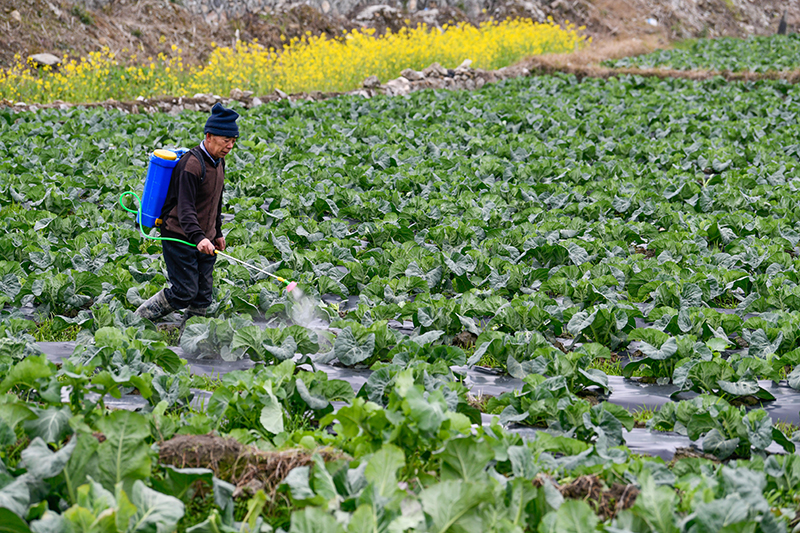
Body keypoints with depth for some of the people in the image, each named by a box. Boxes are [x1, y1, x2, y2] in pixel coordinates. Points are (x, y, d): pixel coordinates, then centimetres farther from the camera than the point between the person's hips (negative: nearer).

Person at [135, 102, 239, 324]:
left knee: (203, 297, 5)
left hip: (205, 241, 9)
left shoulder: (218, 161, 9)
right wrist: (197, 237, -41)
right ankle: (137, 321, 7)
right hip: (181, 239, -8)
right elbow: (185, 208, -28)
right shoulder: (191, 165, -20)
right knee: (184, 293, -10)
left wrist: (217, 233, 24)